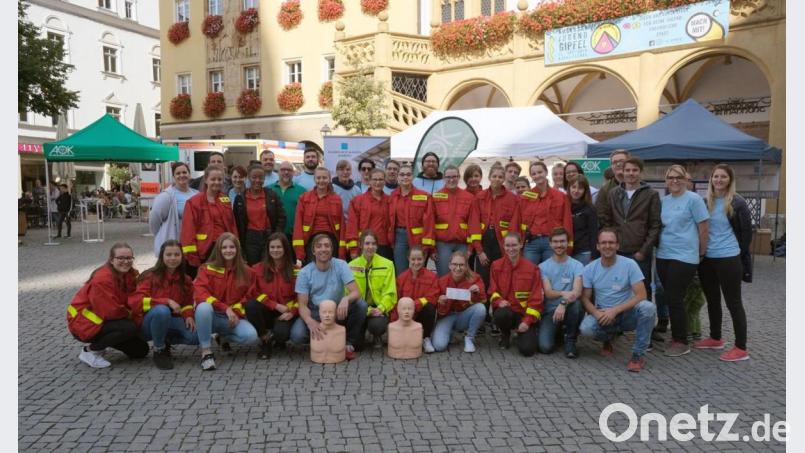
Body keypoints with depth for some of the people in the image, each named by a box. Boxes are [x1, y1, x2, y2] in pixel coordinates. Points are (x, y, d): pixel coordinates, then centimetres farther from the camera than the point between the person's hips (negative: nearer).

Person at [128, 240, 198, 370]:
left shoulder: (185, 280, 4)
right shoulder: (150, 276, -12)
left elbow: (187, 302, 16)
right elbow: (136, 301, -22)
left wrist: (188, 315, -8)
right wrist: (167, 302, -31)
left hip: (170, 321, 4)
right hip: (147, 322, -4)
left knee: (197, 335, -23)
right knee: (162, 310, -39)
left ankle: (166, 342, 7)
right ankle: (159, 351, -15)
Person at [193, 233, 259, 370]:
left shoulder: (246, 272, 4)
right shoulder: (207, 269, -3)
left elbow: (248, 297, 7)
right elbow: (199, 294, -16)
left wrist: (236, 312, -13)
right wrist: (225, 308, -25)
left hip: (233, 318, 2)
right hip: (211, 316, -2)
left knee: (251, 336, -26)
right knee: (204, 307, -37)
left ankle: (225, 337, 9)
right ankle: (206, 351, -23)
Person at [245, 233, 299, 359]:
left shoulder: (295, 270, 2)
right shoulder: (258, 268, 2)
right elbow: (254, 293, -4)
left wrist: (292, 312, -16)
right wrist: (276, 305, -14)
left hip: (285, 313, -1)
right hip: (266, 311, 1)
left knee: (281, 333, -33)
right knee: (251, 305, -32)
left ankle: (278, 341, 10)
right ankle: (265, 340, -9)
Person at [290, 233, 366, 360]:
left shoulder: (341, 265, -9)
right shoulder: (304, 273, -9)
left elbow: (356, 292, -18)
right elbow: (302, 305, -12)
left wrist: (346, 299, -43)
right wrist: (310, 322, -35)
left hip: (338, 312, 1)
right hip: (315, 314, 0)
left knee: (361, 305, -28)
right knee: (297, 335, -29)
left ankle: (349, 343, -5)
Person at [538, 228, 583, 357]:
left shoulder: (577, 266, -1)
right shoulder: (543, 267, 1)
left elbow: (577, 292, -15)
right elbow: (548, 293, -9)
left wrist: (563, 303, -35)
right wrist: (563, 293, -31)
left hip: (569, 308, 0)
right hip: (550, 310, 0)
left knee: (576, 302, -36)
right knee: (545, 347, -23)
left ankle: (570, 340, -11)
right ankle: (556, 332, 16)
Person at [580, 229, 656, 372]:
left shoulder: (629, 264, -10)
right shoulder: (589, 269, -3)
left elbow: (641, 295, -15)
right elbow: (585, 298, -2)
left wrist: (615, 310, -24)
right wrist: (596, 313, -23)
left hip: (627, 314, -1)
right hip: (602, 315, 1)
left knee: (648, 308, -33)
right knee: (586, 328, -31)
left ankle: (638, 354, -14)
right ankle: (608, 337, 8)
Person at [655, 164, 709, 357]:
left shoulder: (693, 199, -7)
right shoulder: (663, 200, 9)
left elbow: (703, 228, -6)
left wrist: (701, 254, -1)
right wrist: (660, 246, 14)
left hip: (684, 257, -6)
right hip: (663, 256, 6)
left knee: (675, 299, -5)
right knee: (670, 299, 11)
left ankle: (682, 342, 6)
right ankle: (676, 336, 23)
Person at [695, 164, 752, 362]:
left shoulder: (737, 203, -7)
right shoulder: (705, 202, 6)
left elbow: (746, 231, -3)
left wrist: (739, 254, 0)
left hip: (728, 259, -5)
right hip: (706, 259, 5)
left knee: (733, 302, 0)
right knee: (712, 300, 16)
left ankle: (741, 348, 6)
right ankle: (715, 338, 31)